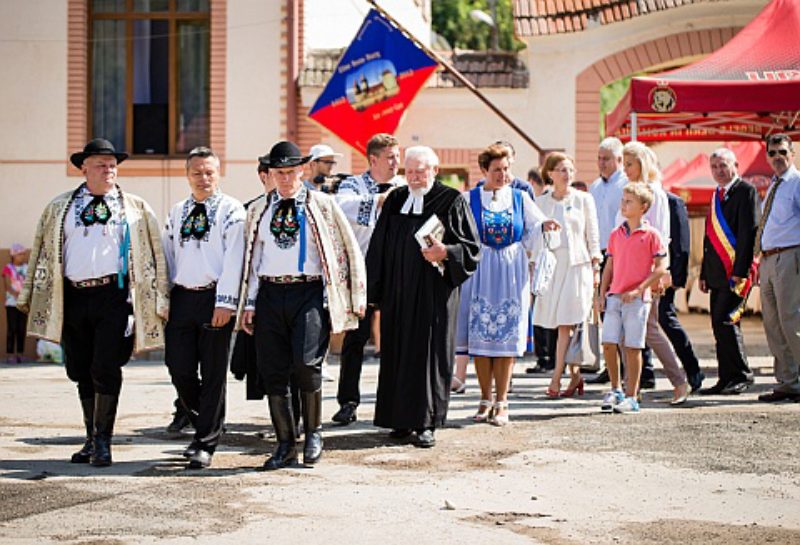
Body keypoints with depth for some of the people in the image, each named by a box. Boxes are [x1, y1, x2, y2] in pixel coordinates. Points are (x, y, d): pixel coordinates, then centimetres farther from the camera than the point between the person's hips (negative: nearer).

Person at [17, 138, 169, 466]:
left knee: (105, 370, -10)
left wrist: (159, 301, 0)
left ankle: (103, 441, 1)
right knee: (81, 372, 8)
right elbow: (42, 252, 16)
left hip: (114, 295, -3)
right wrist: (29, 296, 13)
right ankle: (92, 440, 19)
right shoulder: (60, 207, 13)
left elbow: (155, 253, 7)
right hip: (72, 297, 3)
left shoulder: (136, 209, 9)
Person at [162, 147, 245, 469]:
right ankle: (204, 425, 24)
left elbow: (233, 259, -8)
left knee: (213, 373, 0)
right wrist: (163, 298, 10)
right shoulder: (176, 213, 16)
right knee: (179, 368, 2)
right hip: (181, 297, 5)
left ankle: (206, 443, 7)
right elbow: (167, 256, 17)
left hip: (215, 297, -4)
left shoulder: (231, 210, -1)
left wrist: (225, 302, -15)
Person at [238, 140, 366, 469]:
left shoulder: (322, 205, 6)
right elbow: (251, 259, 16)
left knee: (306, 363, -19)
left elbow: (351, 250, 8)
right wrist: (249, 304, 9)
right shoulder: (258, 210, 15)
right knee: (273, 372, 1)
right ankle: (285, 445, 12)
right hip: (270, 294, 3)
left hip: (309, 293, -3)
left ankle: (313, 432, 3)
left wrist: (356, 298, 4)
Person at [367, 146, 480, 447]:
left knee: (429, 353, -3)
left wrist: (445, 253, -20)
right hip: (397, 292, 4)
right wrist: (375, 291, 9)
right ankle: (402, 419, 16)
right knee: (397, 353, 6)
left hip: (433, 293, -4)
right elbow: (379, 248, 14)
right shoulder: (395, 200, 12)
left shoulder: (451, 201, -1)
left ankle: (426, 423, 3)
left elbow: (472, 247, -2)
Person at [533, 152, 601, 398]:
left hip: (578, 265, -2)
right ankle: (575, 376, 11)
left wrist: (596, 268, 3)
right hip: (551, 265, 2)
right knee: (563, 325, 2)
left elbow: (592, 235, 6)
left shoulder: (584, 199, 5)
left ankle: (556, 379, -11)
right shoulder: (541, 203, 8)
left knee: (566, 324, -9)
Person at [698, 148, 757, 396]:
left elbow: (748, 232, -14)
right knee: (719, 326, 7)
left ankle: (742, 375, -4)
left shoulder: (745, 191, -7)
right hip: (718, 273, 8)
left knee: (727, 321, -14)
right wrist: (704, 273, 19)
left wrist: (740, 271, -20)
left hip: (735, 272, -8)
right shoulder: (717, 195, 19)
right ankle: (726, 379, 11)